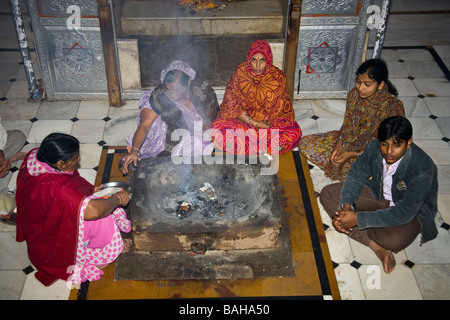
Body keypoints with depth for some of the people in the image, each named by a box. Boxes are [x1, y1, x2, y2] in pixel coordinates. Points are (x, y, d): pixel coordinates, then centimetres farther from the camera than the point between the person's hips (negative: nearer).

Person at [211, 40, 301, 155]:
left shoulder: (277, 77, -10)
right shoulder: (240, 73, -12)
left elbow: (280, 108, -4)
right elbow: (231, 105, -12)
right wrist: (254, 123, -22)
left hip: (271, 119, 1)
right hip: (243, 118, 0)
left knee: (294, 132, -28)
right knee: (218, 129, -29)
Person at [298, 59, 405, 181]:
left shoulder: (393, 108, -27)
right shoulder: (354, 94, -10)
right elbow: (347, 125, 3)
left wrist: (353, 154, -27)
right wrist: (339, 144, -16)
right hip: (350, 139, 5)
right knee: (305, 144, -5)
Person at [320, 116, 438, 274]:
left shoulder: (423, 170, -33)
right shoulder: (374, 148, -18)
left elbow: (404, 213, -35)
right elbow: (356, 175, -6)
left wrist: (358, 219, -40)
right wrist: (346, 206, -26)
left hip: (413, 212, -6)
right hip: (378, 194, 6)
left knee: (394, 239, -40)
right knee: (327, 194, -12)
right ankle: (377, 246, -20)